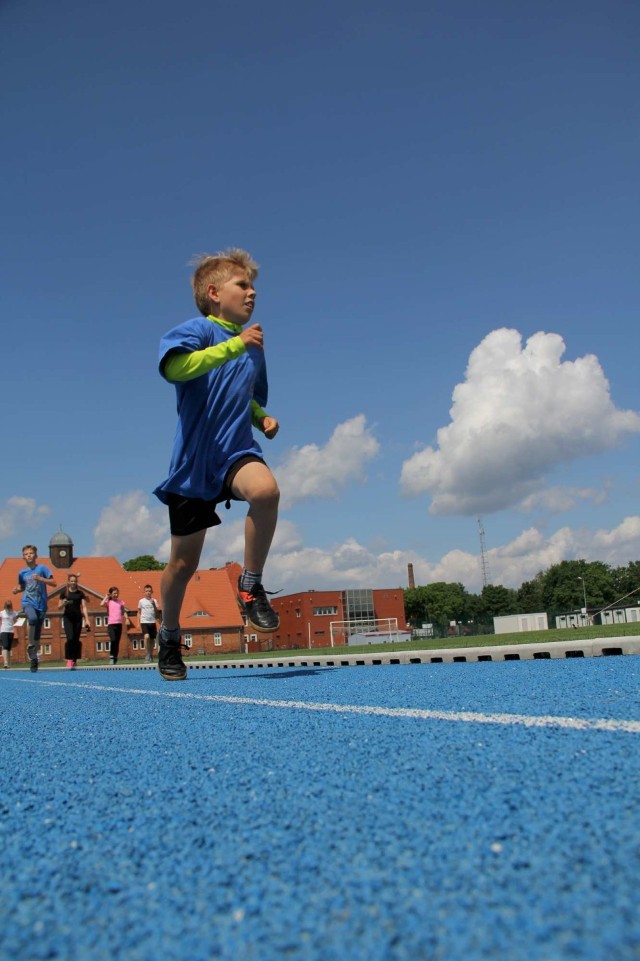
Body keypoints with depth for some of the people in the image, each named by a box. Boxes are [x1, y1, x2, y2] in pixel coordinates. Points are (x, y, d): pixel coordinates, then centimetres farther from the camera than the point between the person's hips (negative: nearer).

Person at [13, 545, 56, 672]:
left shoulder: (41, 568, -1)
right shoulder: (22, 572, 8)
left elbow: (54, 583, -6)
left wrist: (40, 578, -18)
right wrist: (16, 590, 3)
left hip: (41, 605, 0)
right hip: (28, 603, 0)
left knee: (37, 634, 2)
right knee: (33, 618, -34)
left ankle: (34, 658, 17)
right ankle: (30, 646, -19)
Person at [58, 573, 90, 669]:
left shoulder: (80, 593, 6)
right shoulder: (64, 592, 4)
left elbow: (84, 607, 2)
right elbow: (59, 607, 7)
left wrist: (87, 620, -7)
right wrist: (63, 604, -16)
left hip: (78, 618, 2)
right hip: (67, 618, -1)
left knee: (76, 639, 2)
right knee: (70, 638, -16)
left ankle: (74, 660, 11)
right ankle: (69, 659, -5)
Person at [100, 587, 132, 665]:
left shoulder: (120, 602, 11)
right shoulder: (108, 602, 2)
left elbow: (124, 612, 13)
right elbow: (101, 604, -18)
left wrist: (127, 619, -3)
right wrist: (106, 597, -5)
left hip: (119, 624, 3)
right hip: (111, 624, -3)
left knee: (117, 642, 6)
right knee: (113, 640, -21)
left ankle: (115, 658, 14)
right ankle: (111, 656, -8)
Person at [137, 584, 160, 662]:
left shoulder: (154, 601, 8)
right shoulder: (141, 601, 4)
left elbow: (157, 613, 3)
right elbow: (139, 613, 8)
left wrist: (153, 604, -10)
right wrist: (139, 624, 2)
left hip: (152, 622, 3)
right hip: (144, 622, -3)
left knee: (152, 639, 6)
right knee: (147, 637, -22)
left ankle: (151, 655, 17)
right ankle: (147, 653, -12)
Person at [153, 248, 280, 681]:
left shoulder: (253, 346, 13)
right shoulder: (197, 331, -5)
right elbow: (174, 368, -29)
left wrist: (263, 418, 8)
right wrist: (234, 344, -29)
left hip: (237, 450, 3)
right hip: (193, 460, -3)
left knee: (265, 490, -33)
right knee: (184, 563, 5)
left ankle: (251, 585, -14)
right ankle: (169, 637, 31)